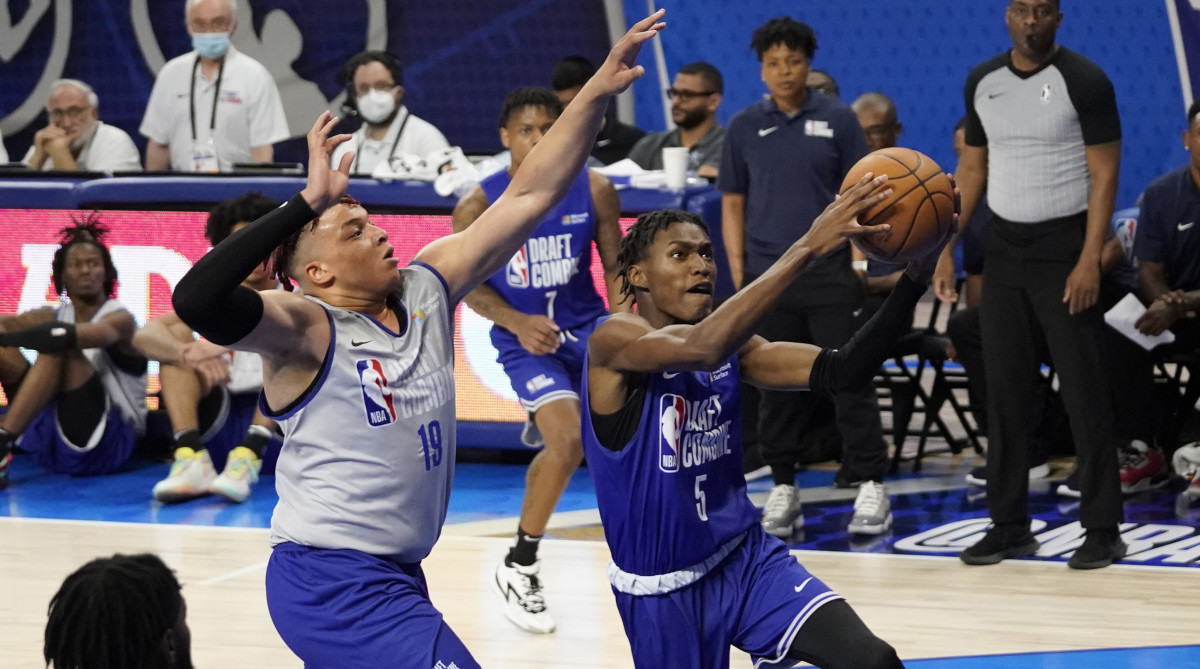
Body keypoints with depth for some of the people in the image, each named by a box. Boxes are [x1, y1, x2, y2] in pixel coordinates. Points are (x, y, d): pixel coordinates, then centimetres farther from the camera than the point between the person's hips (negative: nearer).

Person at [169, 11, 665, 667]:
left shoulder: (426, 291, 6)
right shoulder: (306, 330, -14)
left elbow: (529, 197, 5)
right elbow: (197, 299, -33)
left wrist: (597, 92, -2)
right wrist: (311, 199, -31)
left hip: (396, 578, 8)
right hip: (331, 585, -8)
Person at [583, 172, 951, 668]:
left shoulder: (733, 348, 0)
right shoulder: (614, 342, -18)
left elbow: (839, 372, -10)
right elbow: (704, 346, -38)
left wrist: (915, 278, -24)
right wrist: (807, 249, -42)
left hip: (746, 557, 5)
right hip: (662, 588, -4)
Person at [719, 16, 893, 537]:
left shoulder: (838, 121, 2)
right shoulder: (744, 128, 7)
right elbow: (732, 205, 11)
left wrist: (860, 260, -6)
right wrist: (738, 275, 4)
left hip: (829, 274, -2)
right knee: (777, 388, 6)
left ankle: (870, 486, -2)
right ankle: (783, 488, 15)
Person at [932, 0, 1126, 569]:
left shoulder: (1084, 82, -8)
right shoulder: (982, 83, 8)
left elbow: (1104, 175, -10)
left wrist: (1089, 261, -18)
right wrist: (947, 249, 8)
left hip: (1064, 248, -5)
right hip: (1004, 247, 5)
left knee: (1084, 392, -5)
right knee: (1004, 391, 6)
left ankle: (1102, 529, 1)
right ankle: (1010, 525, 14)